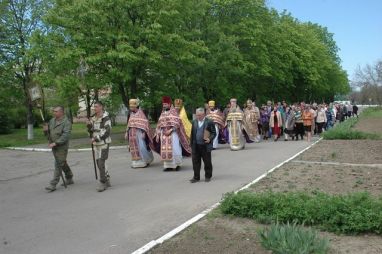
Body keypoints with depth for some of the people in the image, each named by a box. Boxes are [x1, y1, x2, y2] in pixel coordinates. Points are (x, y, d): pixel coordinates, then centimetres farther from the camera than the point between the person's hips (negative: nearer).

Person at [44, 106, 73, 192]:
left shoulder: (66, 122, -14)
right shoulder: (52, 120, 10)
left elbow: (66, 136, -23)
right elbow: (48, 133, 17)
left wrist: (55, 143, -28)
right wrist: (46, 130, -6)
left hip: (61, 147, -8)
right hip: (54, 147, 8)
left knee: (58, 165, -6)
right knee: (62, 163, 18)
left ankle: (53, 184, -2)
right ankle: (69, 179, 33)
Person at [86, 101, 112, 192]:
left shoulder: (105, 118, -10)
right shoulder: (93, 118, 13)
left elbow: (107, 131, -18)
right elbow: (91, 131, 18)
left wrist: (96, 138, -19)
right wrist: (89, 125, -2)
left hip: (104, 143, -8)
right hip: (96, 144, 8)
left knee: (101, 162, -10)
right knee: (99, 162, 11)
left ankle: (103, 183, -1)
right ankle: (107, 180, 24)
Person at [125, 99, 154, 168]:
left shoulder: (140, 113, -7)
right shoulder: (131, 114, 13)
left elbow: (145, 123, -11)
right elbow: (129, 124, 18)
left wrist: (143, 132, -18)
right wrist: (127, 132, 13)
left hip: (139, 132, -7)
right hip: (132, 134, 7)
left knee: (142, 147, -11)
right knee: (134, 148, 7)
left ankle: (147, 160, 5)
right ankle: (136, 163, 16)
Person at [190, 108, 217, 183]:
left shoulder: (209, 122, -6)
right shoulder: (194, 122, 8)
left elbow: (214, 133, -3)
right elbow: (192, 133, 13)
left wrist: (210, 139, -20)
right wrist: (192, 144, 9)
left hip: (206, 146, -4)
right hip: (196, 146, 4)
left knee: (207, 162, 9)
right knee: (195, 162, 5)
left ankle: (208, 176, 24)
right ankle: (196, 177, 15)